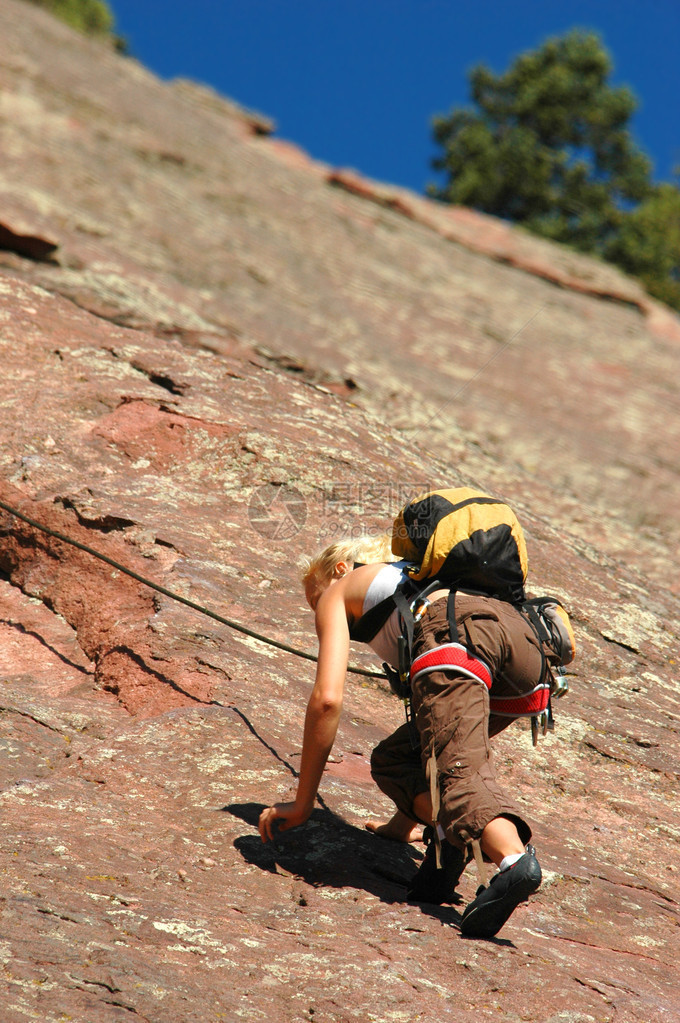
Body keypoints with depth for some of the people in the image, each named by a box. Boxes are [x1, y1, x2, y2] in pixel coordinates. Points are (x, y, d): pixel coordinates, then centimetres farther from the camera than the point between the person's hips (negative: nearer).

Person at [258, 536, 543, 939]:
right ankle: (446, 823, -8)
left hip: (454, 636, -6)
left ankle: (513, 858, -43)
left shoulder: (338, 592, 27)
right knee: (393, 758, 17)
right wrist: (411, 815, 51)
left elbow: (327, 698, 10)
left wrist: (303, 803, 16)